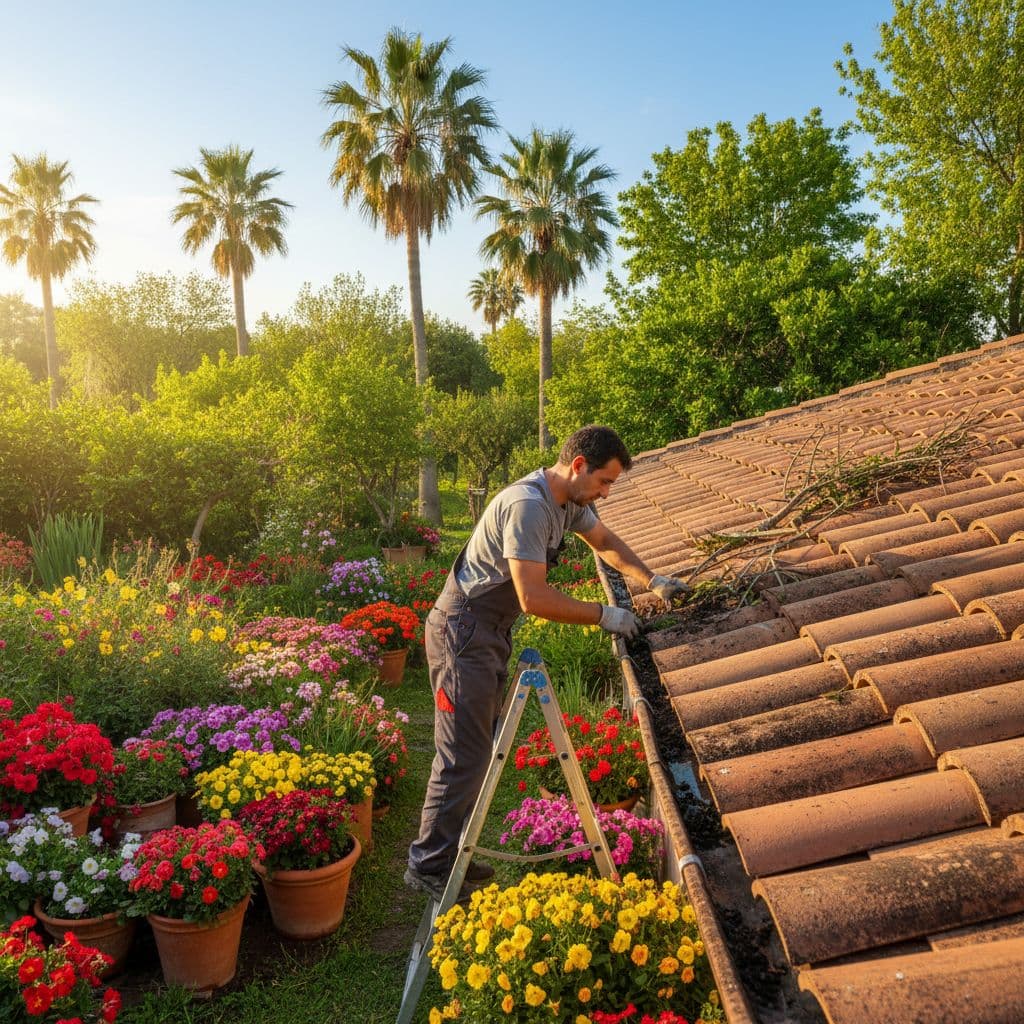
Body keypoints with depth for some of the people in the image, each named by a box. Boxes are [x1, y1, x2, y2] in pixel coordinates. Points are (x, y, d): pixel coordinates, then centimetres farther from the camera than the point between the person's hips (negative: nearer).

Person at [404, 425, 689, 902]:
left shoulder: (569, 502, 5)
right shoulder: (528, 505, -26)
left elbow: (606, 542, 23)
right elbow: (534, 598, -28)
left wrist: (652, 581, 12)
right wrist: (603, 616, -18)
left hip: (492, 633, 10)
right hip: (462, 633, -10)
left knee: (481, 749, 14)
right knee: (464, 754, -6)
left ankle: (449, 851, 26)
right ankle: (428, 866, 7)